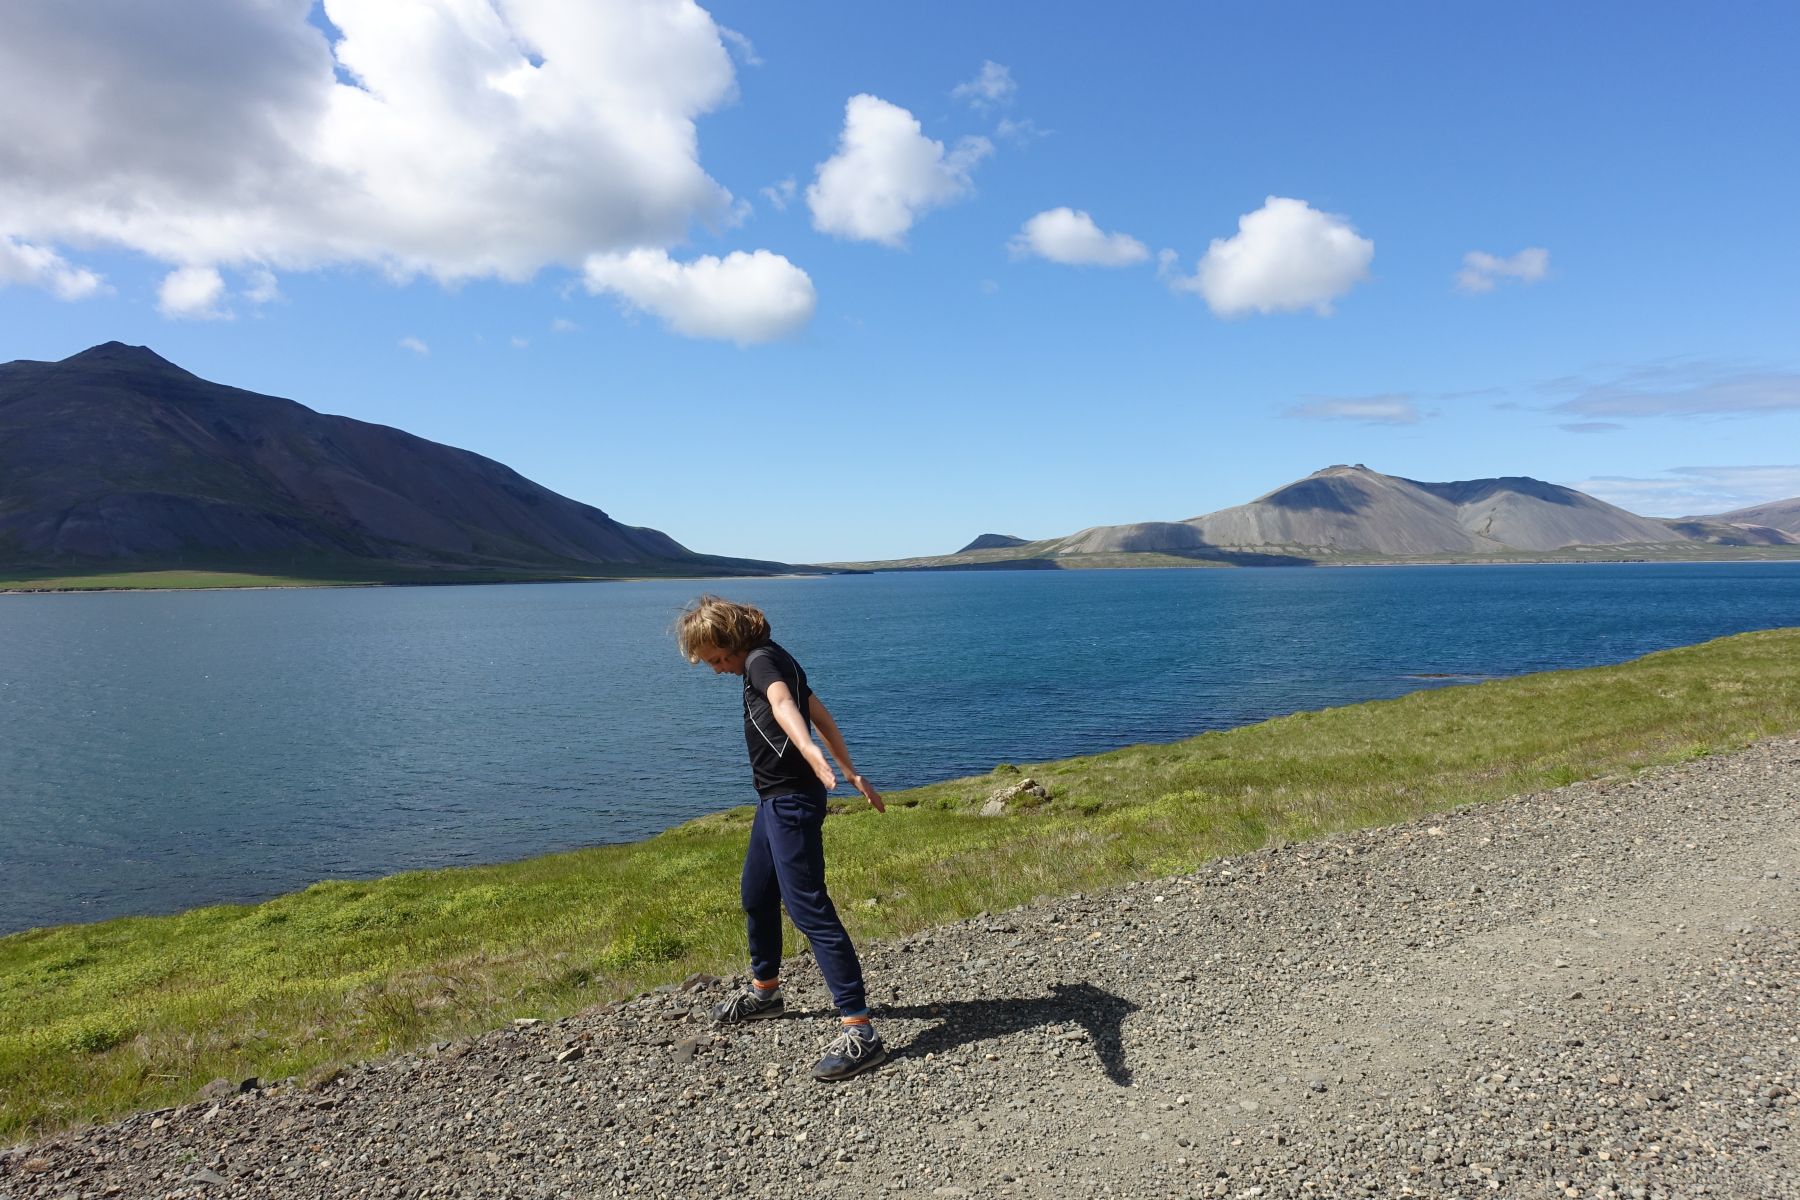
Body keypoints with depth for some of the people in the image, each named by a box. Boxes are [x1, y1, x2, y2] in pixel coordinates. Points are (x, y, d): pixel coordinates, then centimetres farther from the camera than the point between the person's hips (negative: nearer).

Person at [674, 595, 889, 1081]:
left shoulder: (761, 660, -16)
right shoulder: (774, 661, 14)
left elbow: (783, 705, -38)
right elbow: (821, 716, 18)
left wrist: (812, 757, -56)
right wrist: (851, 773, 22)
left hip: (790, 801, -11)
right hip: (776, 800, 11)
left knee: (808, 908, -14)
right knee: (756, 896, 24)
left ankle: (858, 1030, -14)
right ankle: (765, 991, 45)